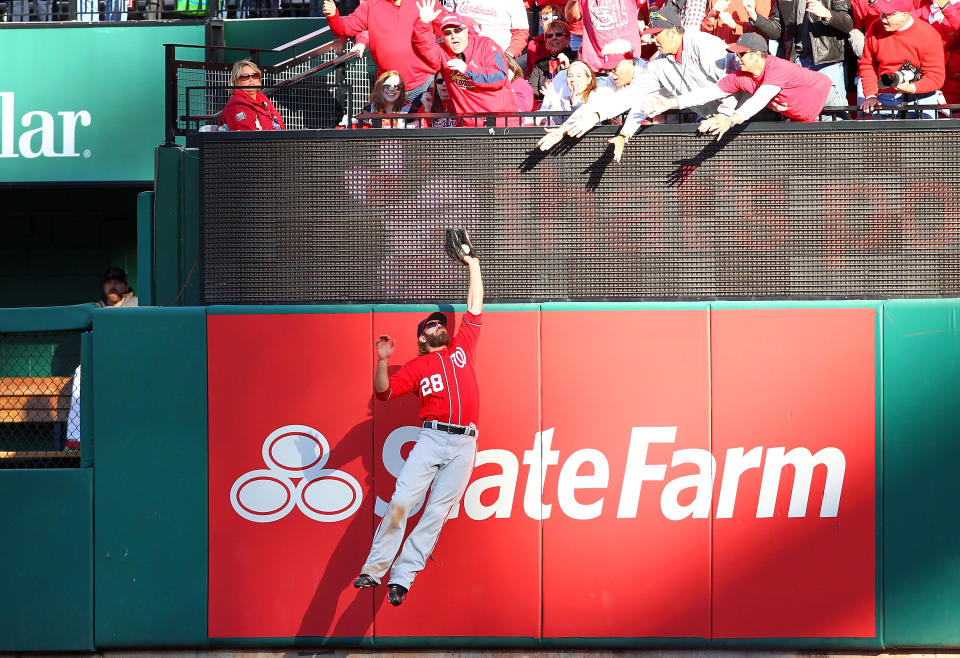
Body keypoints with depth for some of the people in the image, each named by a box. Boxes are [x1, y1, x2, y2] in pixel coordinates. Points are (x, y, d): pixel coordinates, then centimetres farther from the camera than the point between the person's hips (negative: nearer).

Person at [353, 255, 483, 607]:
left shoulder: (462, 347, 19)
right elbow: (383, 391, 3)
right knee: (401, 500, -13)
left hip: (464, 444, 1)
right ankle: (373, 569, -9)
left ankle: (401, 578, -5)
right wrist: (383, 361, -13)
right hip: (432, 437, -1)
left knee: (437, 511, -5)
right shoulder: (416, 367, 12)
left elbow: (475, 308, 20)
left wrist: (473, 266, 20)